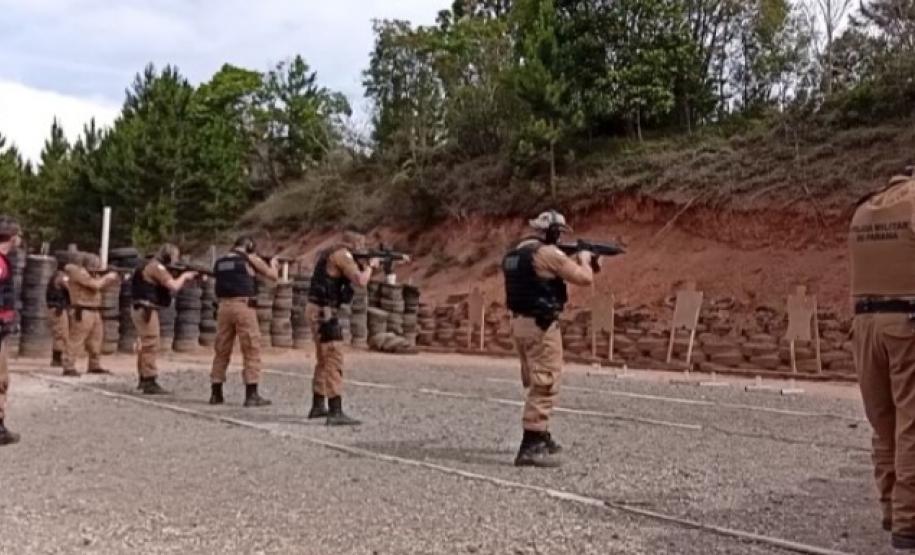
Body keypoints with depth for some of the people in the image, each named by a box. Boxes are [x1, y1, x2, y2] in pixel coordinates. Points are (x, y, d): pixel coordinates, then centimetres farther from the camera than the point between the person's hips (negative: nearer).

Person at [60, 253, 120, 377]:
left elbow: (100, 285, 21)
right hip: (82, 312, -10)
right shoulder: (78, 272, -12)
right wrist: (107, 277, -7)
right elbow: (95, 284, -21)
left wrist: (112, 278, 8)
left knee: (96, 339, 14)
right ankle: (69, 368, -10)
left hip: (94, 312, 10)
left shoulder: (87, 273, 19)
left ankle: (95, 366, 24)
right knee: (76, 340, -11)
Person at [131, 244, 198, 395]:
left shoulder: (154, 267, 19)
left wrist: (185, 279, 8)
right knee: (151, 345, -9)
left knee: (146, 345, 17)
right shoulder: (157, 267, -13)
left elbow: (169, 291, 19)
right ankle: (150, 382, -9)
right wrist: (184, 276, -4)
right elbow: (173, 286, -22)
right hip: (146, 310, -11)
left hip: (143, 309, 11)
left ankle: (144, 379, 26)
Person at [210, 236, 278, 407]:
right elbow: (273, 276, 8)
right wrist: (273, 264, 29)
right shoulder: (251, 259, 2)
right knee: (251, 351, -1)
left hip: (224, 307, 5)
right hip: (243, 306, -5)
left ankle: (216, 393, 17)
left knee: (222, 350, 13)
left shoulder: (220, 262, 15)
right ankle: (251, 394, -4)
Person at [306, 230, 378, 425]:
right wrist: (370, 265, -4)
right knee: (334, 360, -11)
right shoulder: (342, 255, -12)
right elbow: (361, 281, -23)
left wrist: (365, 266, 10)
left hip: (317, 310, 10)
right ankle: (335, 413, -15)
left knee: (324, 361, 20)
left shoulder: (332, 254, 16)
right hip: (324, 312, -10)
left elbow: (348, 281, 24)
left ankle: (318, 406, 28)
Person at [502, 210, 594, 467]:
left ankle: (541, 437, 32)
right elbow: (584, 278, -13)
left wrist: (573, 260, 21)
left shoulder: (518, 251, 13)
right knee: (545, 386, -6)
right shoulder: (548, 253, -15)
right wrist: (584, 259, 7)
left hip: (521, 323, 10)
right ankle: (531, 447, -7)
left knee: (537, 385, 21)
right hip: (541, 326, -10)